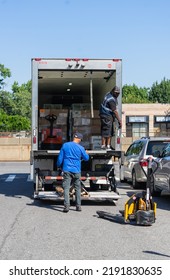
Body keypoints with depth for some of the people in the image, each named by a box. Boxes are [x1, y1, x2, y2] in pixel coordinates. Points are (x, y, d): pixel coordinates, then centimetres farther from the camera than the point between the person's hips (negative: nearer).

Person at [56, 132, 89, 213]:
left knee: (66, 188, -2)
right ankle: (78, 206, 16)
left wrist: (59, 166, 18)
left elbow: (60, 158, 3)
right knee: (78, 188, 12)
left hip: (67, 170, 0)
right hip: (76, 170, 0)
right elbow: (86, 158, 9)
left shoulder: (65, 145, 0)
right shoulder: (80, 148, -4)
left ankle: (66, 206, -12)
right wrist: (86, 153, 31)